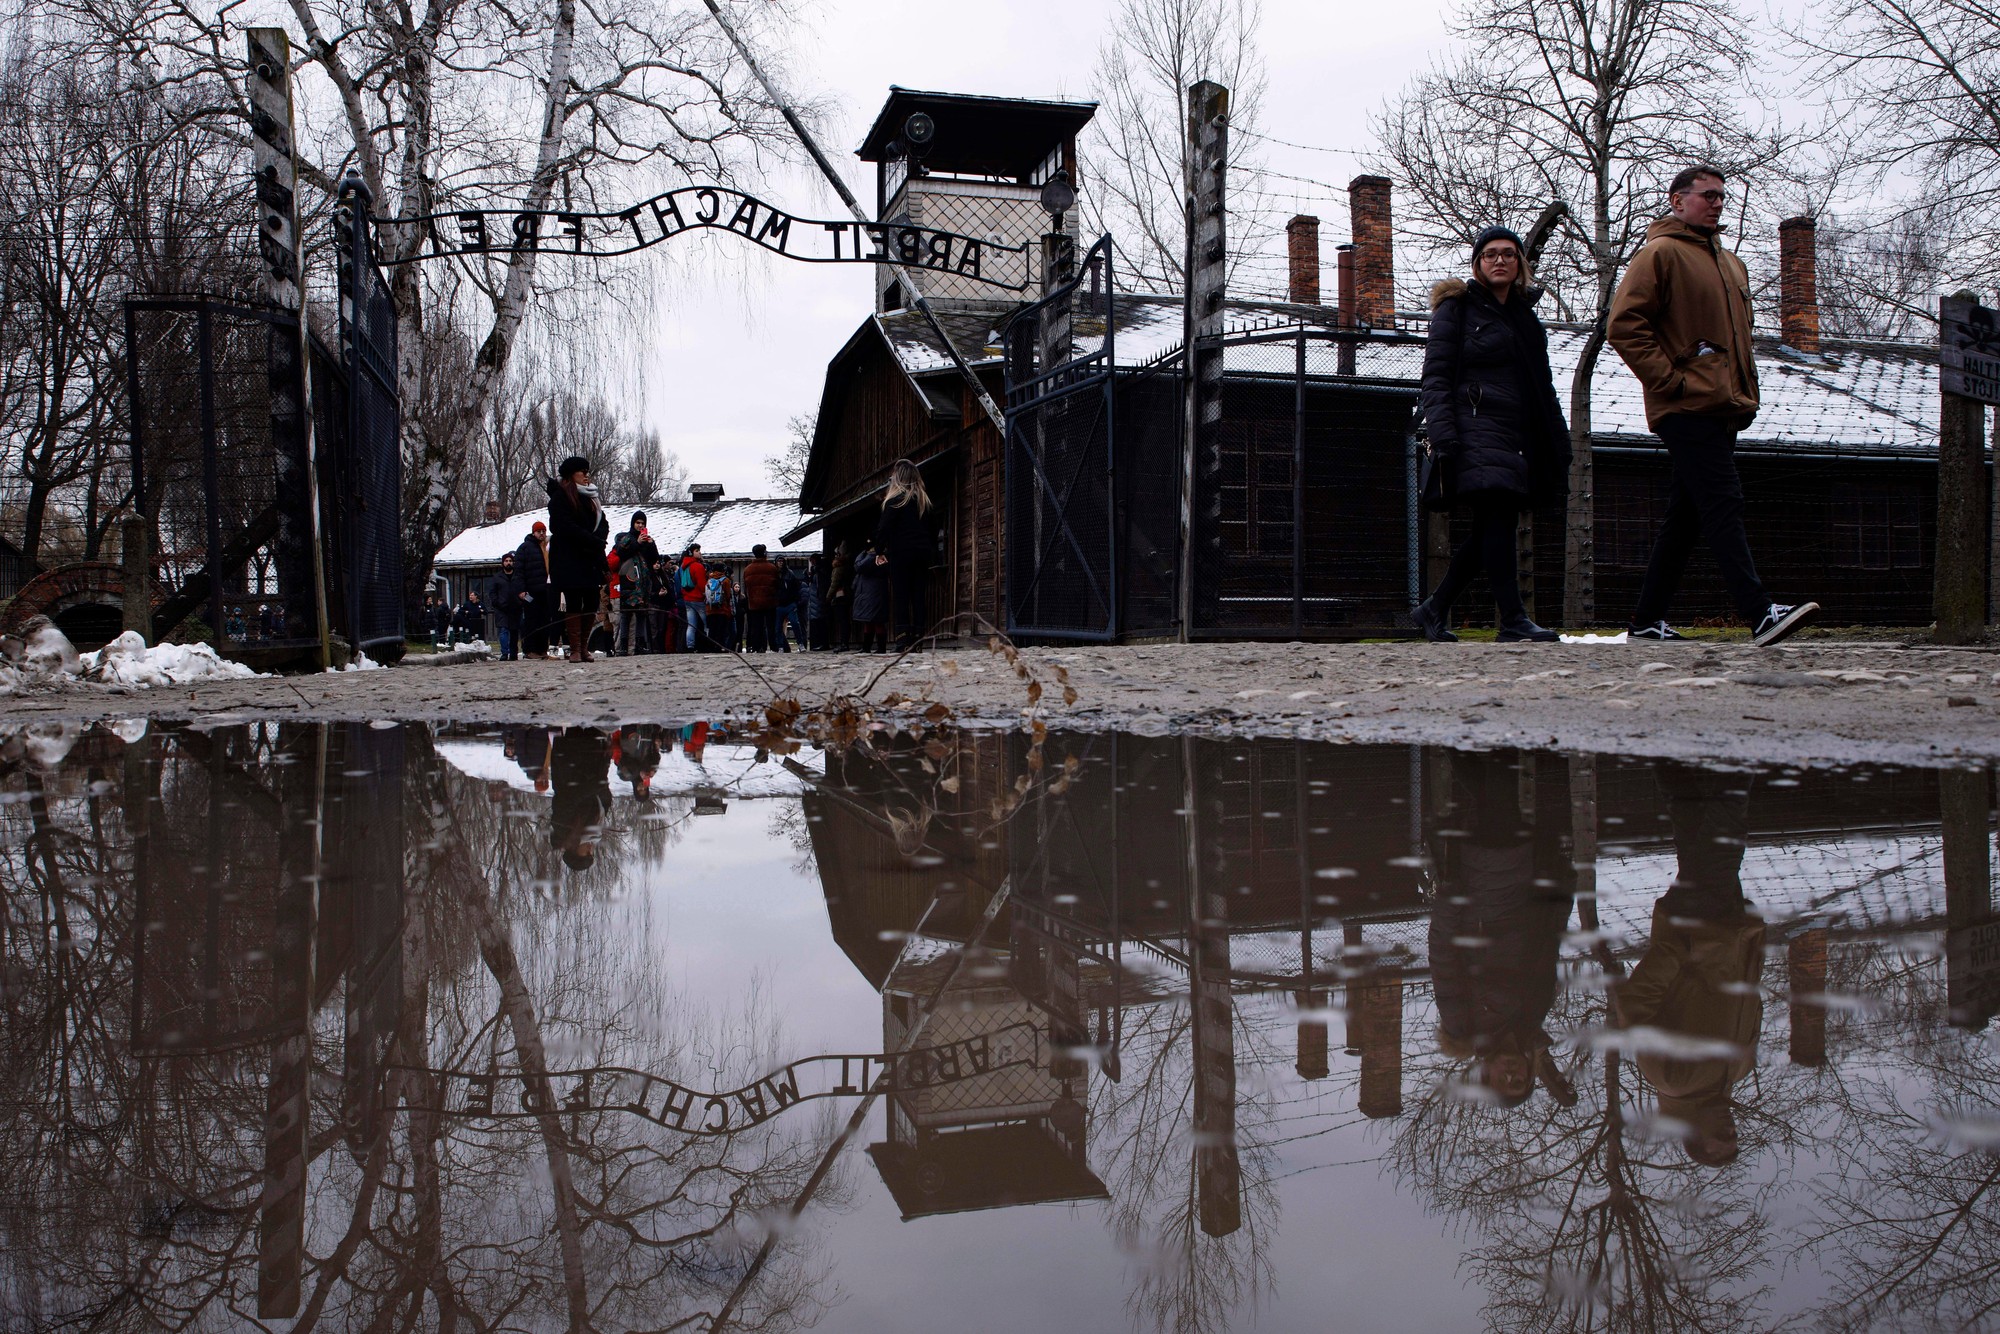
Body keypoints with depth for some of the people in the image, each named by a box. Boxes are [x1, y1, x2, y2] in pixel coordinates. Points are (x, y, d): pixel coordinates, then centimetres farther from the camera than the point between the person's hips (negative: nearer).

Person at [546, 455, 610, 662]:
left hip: (590, 560, 6)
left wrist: (598, 540, -10)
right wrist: (594, 542, -15)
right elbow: (566, 527, -15)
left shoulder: (590, 498, 18)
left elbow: (603, 524, 12)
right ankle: (575, 650, -4)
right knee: (574, 604, -7)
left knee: (591, 603, 2)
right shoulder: (560, 497, -4)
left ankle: (584, 646, 12)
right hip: (568, 560, -6)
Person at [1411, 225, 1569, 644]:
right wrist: (1444, 437, -18)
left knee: (1489, 530, 5)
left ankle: (1433, 609, 17)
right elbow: (1434, 378, -5)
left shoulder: (1525, 315, 22)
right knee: (1499, 518, -18)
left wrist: (1559, 444, 17)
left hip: (1518, 435, 7)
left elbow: (1542, 386, 25)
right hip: (1477, 431, -7)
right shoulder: (1456, 308, 3)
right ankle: (1513, 621, -18)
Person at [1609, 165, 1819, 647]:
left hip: (1723, 410, 9)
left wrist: (1747, 394, 18)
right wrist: (1670, 380, -16)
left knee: (1686, 517, 8)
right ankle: (1760, 613, -20)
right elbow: (1624, 325, -12)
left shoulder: (1731, 263, 25)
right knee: (1723, 506, -15)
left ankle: (1648, 620, 12)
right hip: (1688, 409, -9)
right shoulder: (1660, 254, -2)